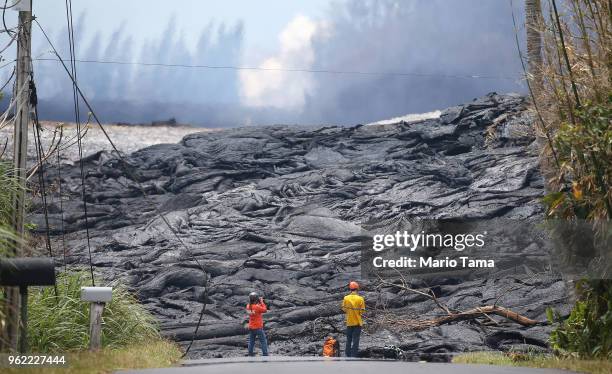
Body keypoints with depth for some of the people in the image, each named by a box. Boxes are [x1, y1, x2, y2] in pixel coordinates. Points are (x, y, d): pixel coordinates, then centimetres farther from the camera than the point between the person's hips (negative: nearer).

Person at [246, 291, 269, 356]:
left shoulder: (248, 306, -3)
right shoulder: (257, 307, -24)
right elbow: (265, 310, -10)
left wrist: (259, 302, 4)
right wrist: (262, 302, -2)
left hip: (251, 327, 6)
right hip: (258, 327, -6)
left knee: (251, 341, 17)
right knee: (263, 341, 3)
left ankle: (250, 353, 21)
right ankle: (265, 354, 1)